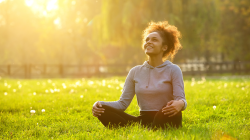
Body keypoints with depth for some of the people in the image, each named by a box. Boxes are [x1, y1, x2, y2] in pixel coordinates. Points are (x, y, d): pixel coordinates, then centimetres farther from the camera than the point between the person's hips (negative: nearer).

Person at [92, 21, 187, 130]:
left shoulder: (173, 70, 3)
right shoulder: (135, 72, 14)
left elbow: (180, 99, -8)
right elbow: (123, 103, 9)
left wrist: (180, 104, -34)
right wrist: (100, 104, -10)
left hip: (164, 120, -4)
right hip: (143, 122, 4)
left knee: (172, 109, -39)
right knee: (103, 110, -19)